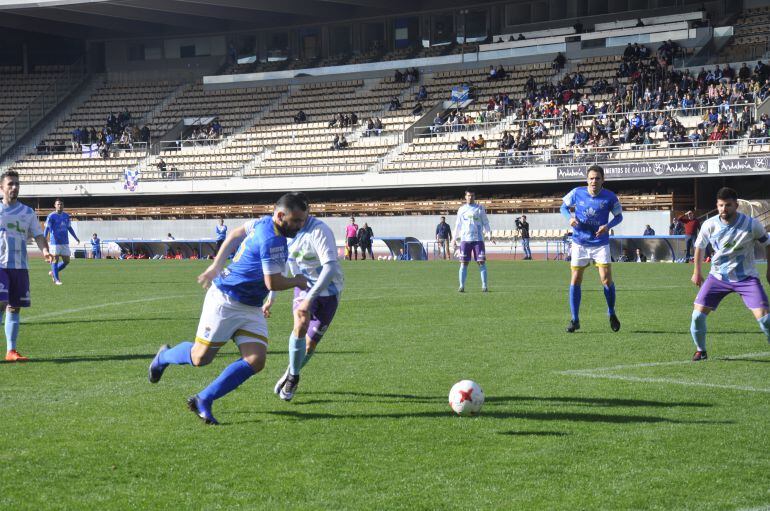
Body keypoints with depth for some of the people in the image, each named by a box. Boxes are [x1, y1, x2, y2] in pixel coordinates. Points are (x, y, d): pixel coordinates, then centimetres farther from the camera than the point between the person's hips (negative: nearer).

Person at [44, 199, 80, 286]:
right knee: (55, 260, -4)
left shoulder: (66, 216, 12)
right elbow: (47, 228, -8)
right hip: (55, 242, -6)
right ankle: (56, 279, 4)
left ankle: (52, 273, 22)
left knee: (66, 261, 4)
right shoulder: (51, 216, -5)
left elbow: (69, 228, 22)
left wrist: (76, 238, 22)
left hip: (65, 242, 6)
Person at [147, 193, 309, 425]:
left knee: (256, 360, -7)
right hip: (225, 300, -9)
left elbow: (236, 234, 18)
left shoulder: (264, 223, 3)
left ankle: (203, 400, 0)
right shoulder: (272, 240, -25)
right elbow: (273, 283, -23)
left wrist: (216, 266, 18)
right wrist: (298, 281, -4)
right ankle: (164, 356, 35)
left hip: (251, 309, 9)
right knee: (200, 358, 2)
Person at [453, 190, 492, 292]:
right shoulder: (461, 209, 11)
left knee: (481, 262, -6)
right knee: (463, 263, -1)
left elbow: (485, 223, 7)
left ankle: (484, 285, -4)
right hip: (465, 239, 2)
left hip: (478, 239, -2)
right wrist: (455, 239, 12)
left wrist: (488, 233, -9)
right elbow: (458, 225, 16)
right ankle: (462, 286, 2)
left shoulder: (480, 208, 6)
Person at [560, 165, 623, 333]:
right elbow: (564, 206, 7)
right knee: (575, 281, 0)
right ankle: (575, 320, 10)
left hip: (600, 243, -1)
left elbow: (619, 216, 3)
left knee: (606, 280, -9)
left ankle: (611, 314, 14)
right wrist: (570, 218, -14)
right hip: (579, 243, 1)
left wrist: (608, 226, -17)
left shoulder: (610, 197, -10)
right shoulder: (577, 193, -8)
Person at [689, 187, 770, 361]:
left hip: (746, 278, -2)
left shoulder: (752, 224, -15)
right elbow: (699, 246, 11)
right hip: (718, 276, 2)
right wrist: (697, 272, 15)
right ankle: (700, 351, 17)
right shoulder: (710, 225, -9)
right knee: (697, 314, -7)